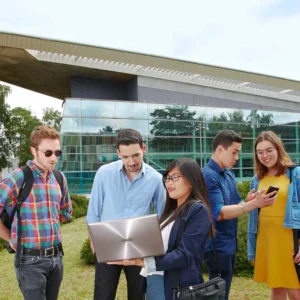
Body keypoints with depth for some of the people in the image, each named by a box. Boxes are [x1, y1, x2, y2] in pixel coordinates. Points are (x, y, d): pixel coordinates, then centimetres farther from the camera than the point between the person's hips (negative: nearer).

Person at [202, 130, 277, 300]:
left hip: (230, 243, 8)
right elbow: (219, 213, -24)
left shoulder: (229, 174, 9)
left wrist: (248, 201, -10)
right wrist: (254, 204, -30)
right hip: (217, 246, -8)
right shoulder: (208, 176, -18)